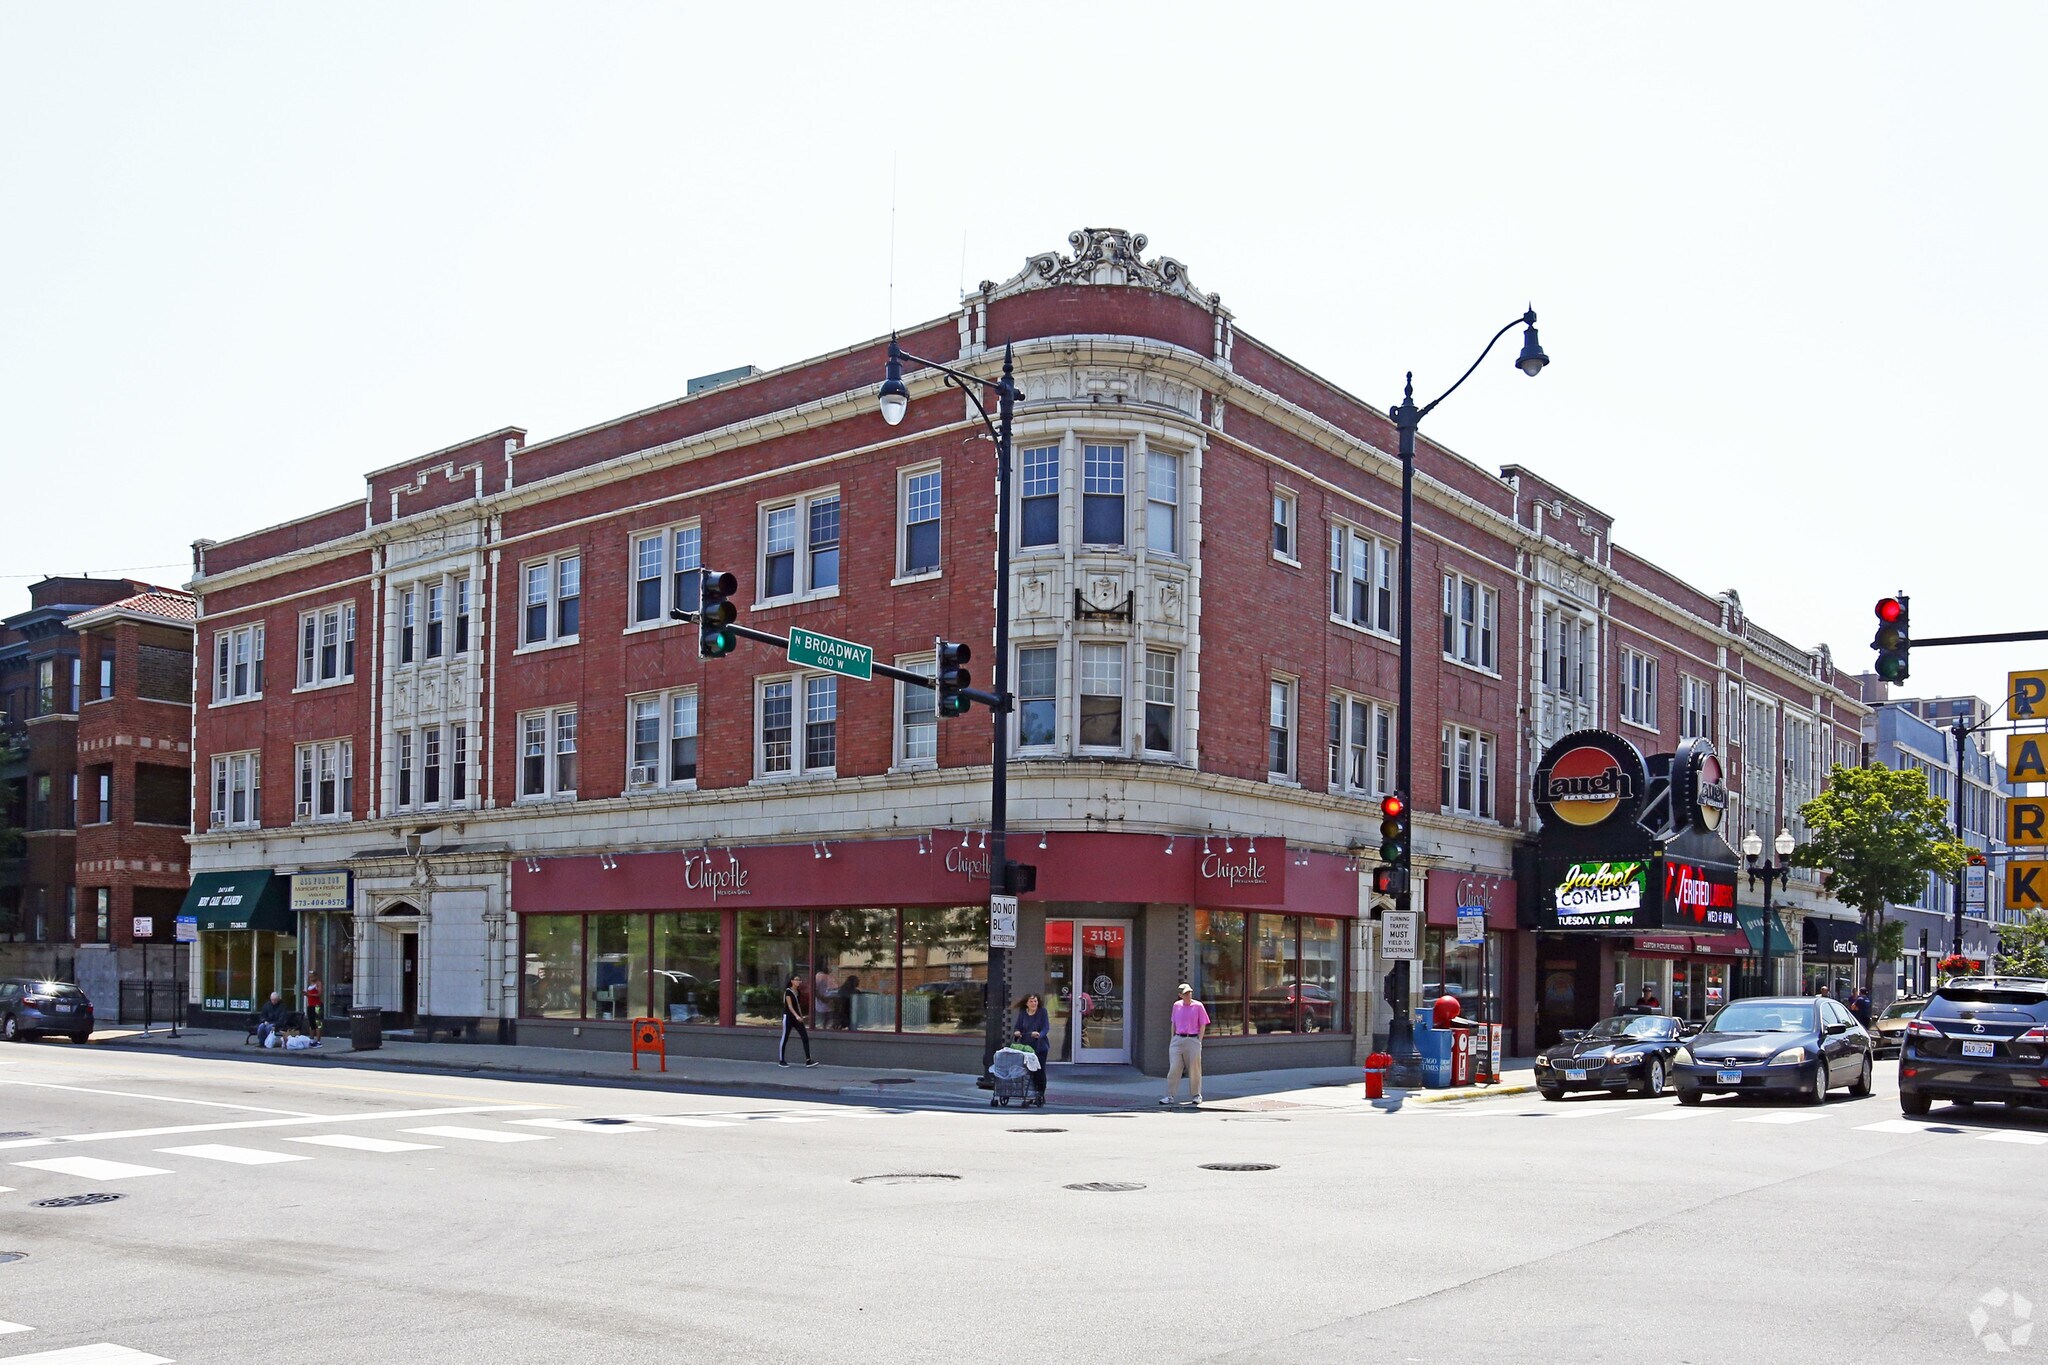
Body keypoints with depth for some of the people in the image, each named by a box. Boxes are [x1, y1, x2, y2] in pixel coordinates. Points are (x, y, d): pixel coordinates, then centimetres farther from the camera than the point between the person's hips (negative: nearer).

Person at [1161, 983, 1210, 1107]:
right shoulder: (1176, 1005, 10)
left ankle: (1196, 1095, 16)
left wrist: (1199, 1041, -4)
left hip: (1192, 1040, -3)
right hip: (1178, 1039, 3)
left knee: (1194, 1069, 3)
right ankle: (1169, 1096, -2)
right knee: (1174, 1068, -4)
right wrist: (1172, 1039, 13)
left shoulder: (1198, 1006, -1)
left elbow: (1202, 1024, 1)